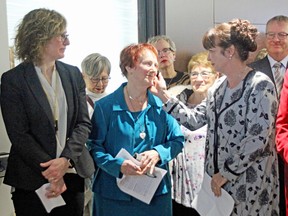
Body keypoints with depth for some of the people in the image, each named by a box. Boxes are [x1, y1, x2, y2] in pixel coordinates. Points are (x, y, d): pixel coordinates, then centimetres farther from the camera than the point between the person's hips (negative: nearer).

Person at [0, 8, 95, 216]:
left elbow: (84, 123, 3)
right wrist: (51, 173, -14)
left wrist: (66, 159, -12)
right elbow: (19, 135, -10)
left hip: (72, 173, 4)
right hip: (31, 179, -4)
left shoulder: (73, 74, 7)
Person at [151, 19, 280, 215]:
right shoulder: (220, 85, 10)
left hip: (250, 182, -7)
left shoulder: (260, 85, -15)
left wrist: (226, 173, -17)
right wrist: (163, 95, 4)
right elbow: (195, 119, 8)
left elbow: (258, 139, -20)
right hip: (218, 177, 7)